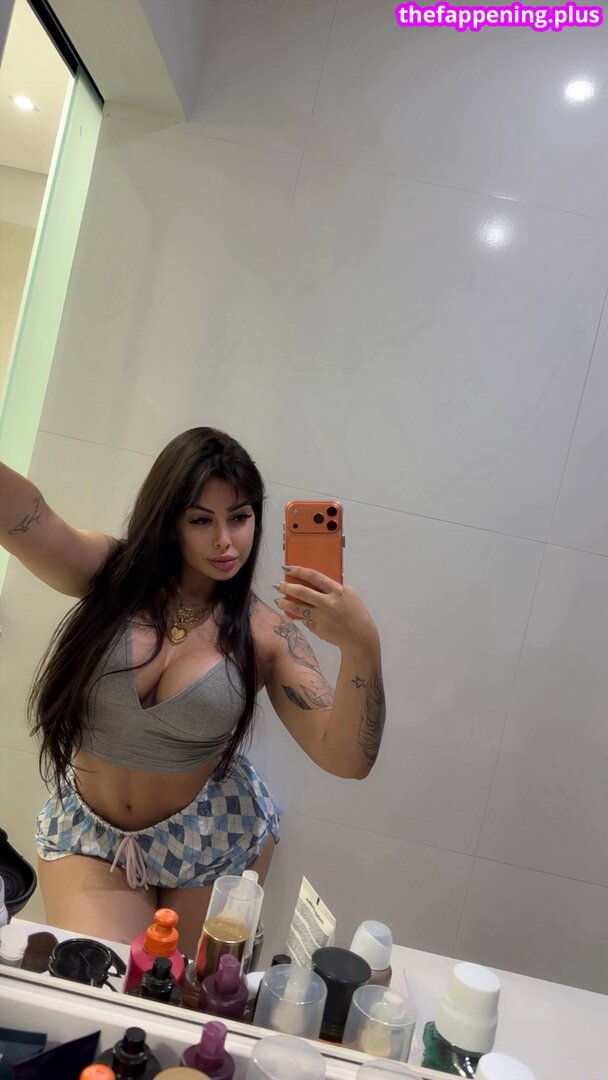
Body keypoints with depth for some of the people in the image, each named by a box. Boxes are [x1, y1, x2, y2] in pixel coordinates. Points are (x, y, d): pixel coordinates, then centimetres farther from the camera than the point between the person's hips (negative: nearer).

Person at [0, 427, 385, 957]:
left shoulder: (266, 631, -14)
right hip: (86, 831, 0)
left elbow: (347, 759, -21)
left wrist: (363, 649, -38)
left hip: (213, 837, 0)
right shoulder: (110, 574, -14)